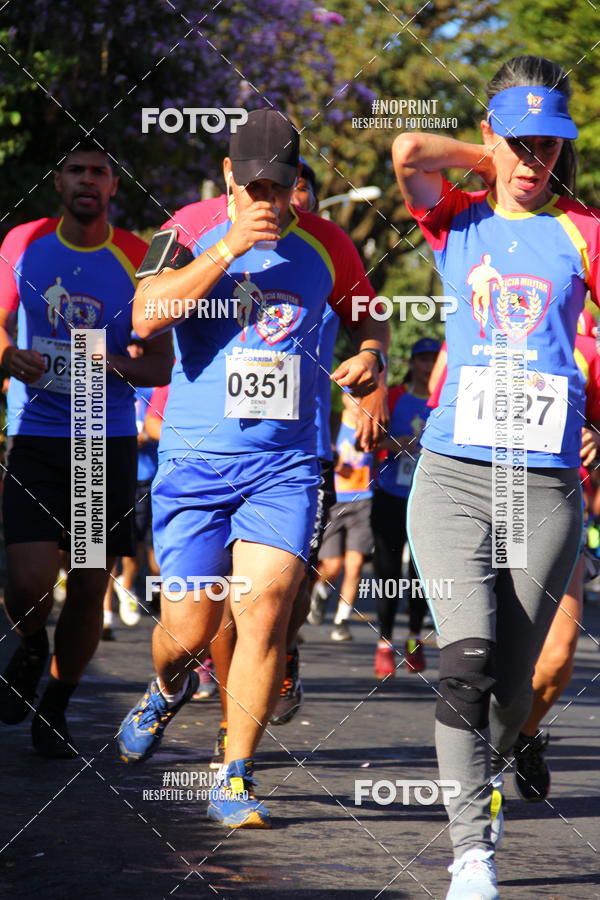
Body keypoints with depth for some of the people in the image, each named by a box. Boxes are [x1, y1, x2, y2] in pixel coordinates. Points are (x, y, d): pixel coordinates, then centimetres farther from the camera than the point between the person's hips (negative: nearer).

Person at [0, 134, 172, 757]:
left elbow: (162, 365, 2)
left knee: (90, 588, 1)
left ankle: (56, 707, 21)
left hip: (108, 441, 0)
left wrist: (119, 365, -19)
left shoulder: (136, 260, -1)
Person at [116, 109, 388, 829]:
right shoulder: (194, 229, -2)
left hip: (284, 462, 1)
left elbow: (366, 314, 24)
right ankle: (168, 688, 40)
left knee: (265, 608, -14)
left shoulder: (325, 245, 5)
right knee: (190, 627, 1)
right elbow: (146, 316, -18)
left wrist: (371, 357, 1)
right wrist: (231, 245, -22)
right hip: (195, 456, -1)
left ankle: (235, 782, -3)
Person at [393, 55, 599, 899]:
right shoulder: (459, 220, 9)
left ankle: (485, 776, 36)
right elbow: (410, 153, -9)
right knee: (466, 658, -18)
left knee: (512, 682, 5)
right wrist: (491, 164, 5)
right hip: (454, 472, -1)